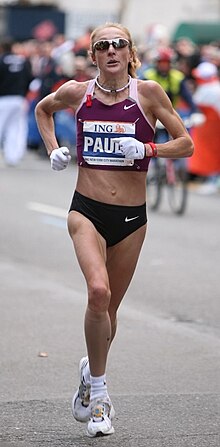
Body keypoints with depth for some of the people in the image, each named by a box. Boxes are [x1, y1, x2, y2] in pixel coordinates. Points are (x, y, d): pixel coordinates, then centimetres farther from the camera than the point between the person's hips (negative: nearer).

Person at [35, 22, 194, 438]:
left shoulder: (147, 92, -4)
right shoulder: (77, 93, 1)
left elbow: (186, 143, -1)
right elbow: (42, 110, 23)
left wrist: (146, 149, -16)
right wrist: (53, 150, 8)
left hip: (131, 216, 1)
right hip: (87, 210, -1)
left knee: (109, 307, 13)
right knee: (98, 292, -24)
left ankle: (91, 371, 41)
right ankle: (98, 388, -11)